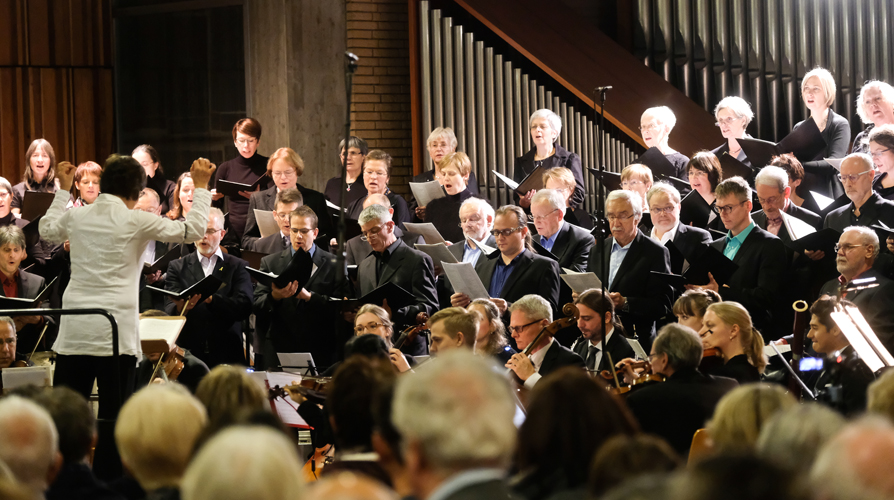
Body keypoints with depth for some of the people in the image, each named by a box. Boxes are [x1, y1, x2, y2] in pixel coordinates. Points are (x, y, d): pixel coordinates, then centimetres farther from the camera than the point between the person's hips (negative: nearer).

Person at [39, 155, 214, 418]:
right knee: (113, 415, -2)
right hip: (115, 331, -4)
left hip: (74, 330, 4)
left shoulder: (77, 216, 7)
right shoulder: (135, 221, -6)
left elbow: (47, 229, 30)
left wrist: (63, 189, 40)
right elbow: (193, 230, 0)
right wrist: (200, 186, 11)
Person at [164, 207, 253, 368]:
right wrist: (181, 308, -22)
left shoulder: (238, 267, 12)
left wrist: (210, 298, -17)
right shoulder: (177, 267, 14)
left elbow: (244, 308, -2)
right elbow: (169, 310, 2)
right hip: (188, 352, 0)